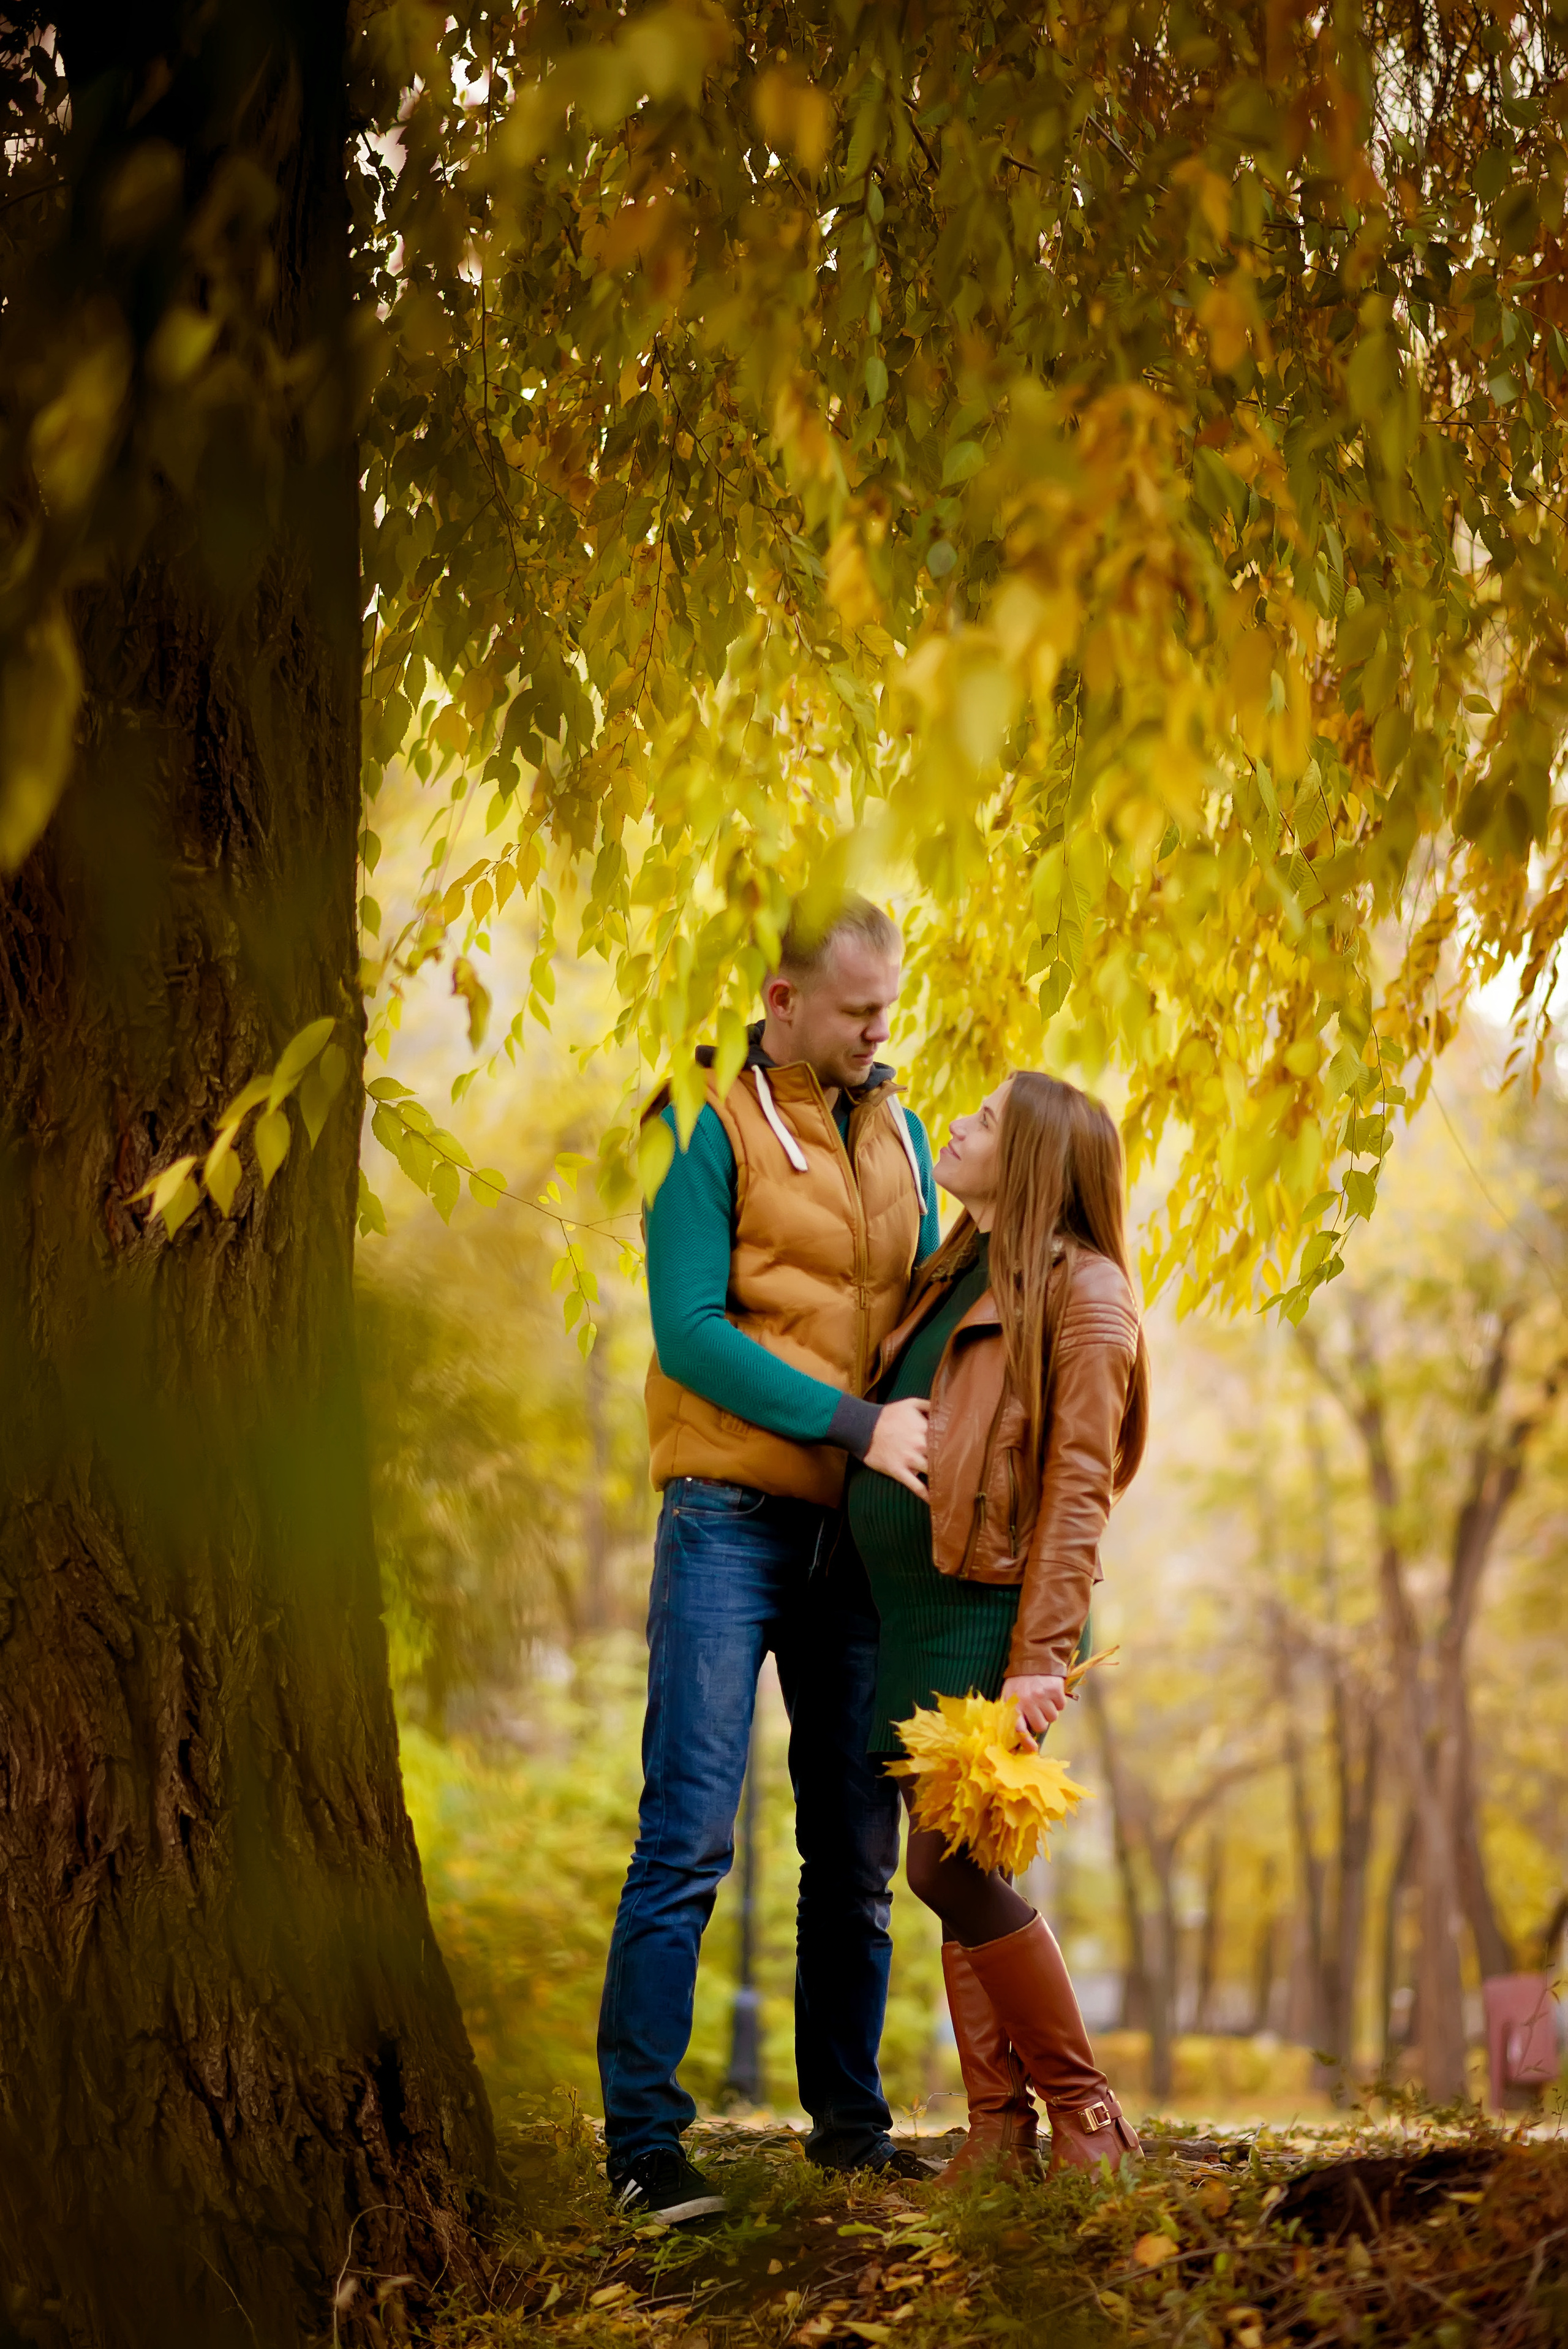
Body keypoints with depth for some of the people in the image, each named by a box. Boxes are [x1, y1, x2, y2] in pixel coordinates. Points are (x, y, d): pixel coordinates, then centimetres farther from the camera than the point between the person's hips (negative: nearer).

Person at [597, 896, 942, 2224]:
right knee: (689, 1838, -8)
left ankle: (850, 2121, 19)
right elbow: (690, 1330, -14)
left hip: (857, 1533, 6)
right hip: (733, 1518, -6)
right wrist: (855, 1424, -18)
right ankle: (644, 2136, -2)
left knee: (857, 1851, 9)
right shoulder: (709, 1126, -7)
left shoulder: (895, 1127, 14)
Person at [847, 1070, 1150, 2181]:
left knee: (953, 1867, -10)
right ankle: (1000, 2130, 11)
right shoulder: (954, 1278, 18)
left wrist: (1042, 1660, -19)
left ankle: (1086, 2112, 3)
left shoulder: (1079, 1287, -7)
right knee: (955, 1877, 6)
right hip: (911, 1612, 8)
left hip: (988, 1615, -8)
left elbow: (1077, 1485, -13)